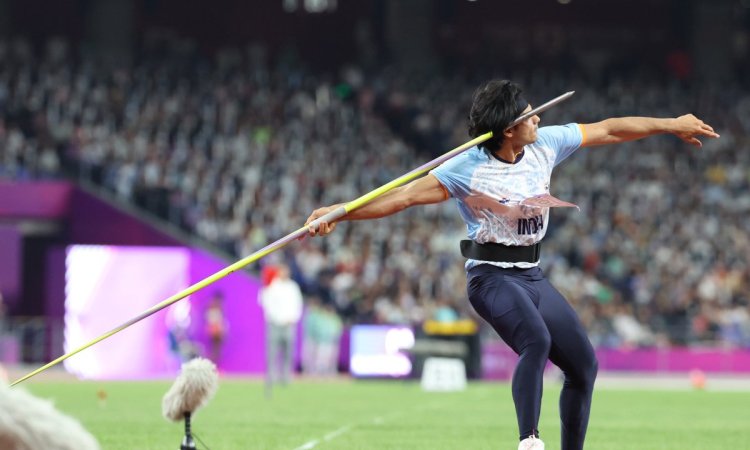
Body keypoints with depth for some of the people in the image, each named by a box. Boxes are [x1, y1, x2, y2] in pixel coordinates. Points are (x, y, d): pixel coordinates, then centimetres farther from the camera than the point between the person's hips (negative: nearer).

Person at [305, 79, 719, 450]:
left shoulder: (546, 144, -1)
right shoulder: (467, 169, -18)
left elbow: (609, 130, 9)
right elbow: (404, 196, -23)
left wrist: (671, 125, 16)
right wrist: (338, 213, -33)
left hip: (532, 277, 7)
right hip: (491, 277, -7)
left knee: (584, 363, 4)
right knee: (537, 341, -33)